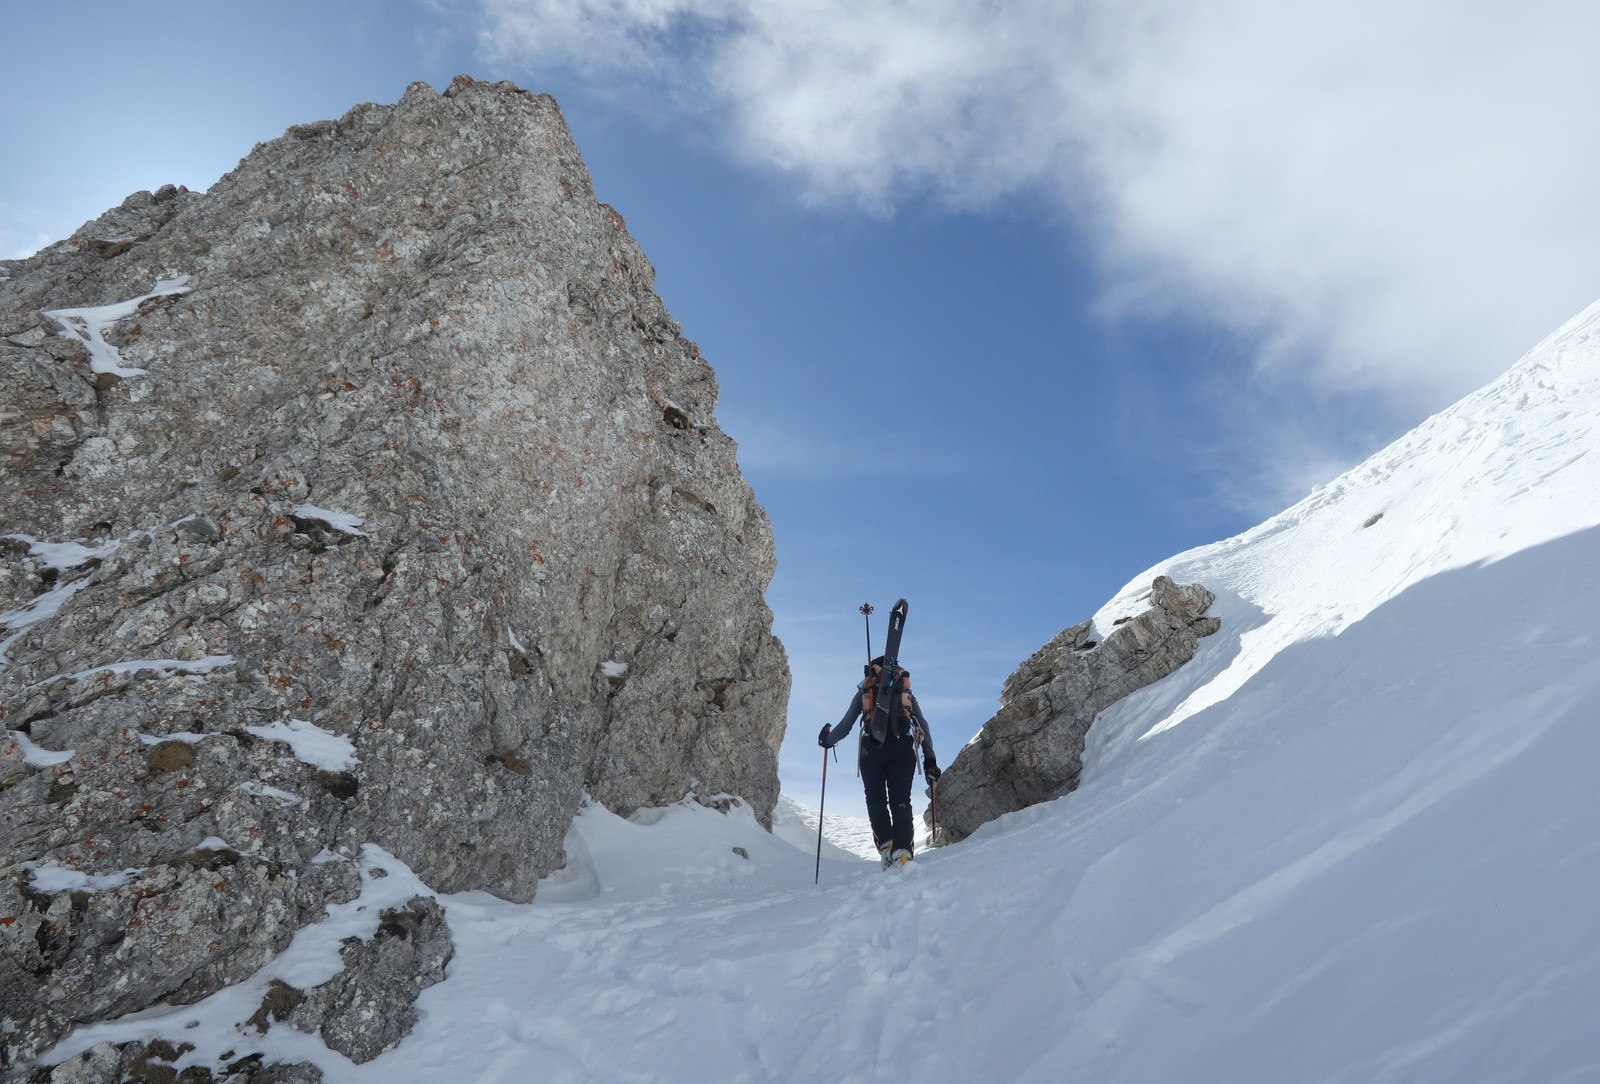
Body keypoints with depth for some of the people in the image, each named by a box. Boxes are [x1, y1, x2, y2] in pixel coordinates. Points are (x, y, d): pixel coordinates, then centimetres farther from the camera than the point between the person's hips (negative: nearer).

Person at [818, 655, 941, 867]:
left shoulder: (864, 691, 23)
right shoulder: (907, 694, 27)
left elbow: (845, 726, 22)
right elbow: (923, 727, 15)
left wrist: (827, 740, 39)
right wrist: (930, 760, 12)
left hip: (871, 748, -1)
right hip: (903, 748, 1)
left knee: (876, 800, 10)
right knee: (900, 801, 0)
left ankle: (886, 846, -9)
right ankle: (902, 852, -19)